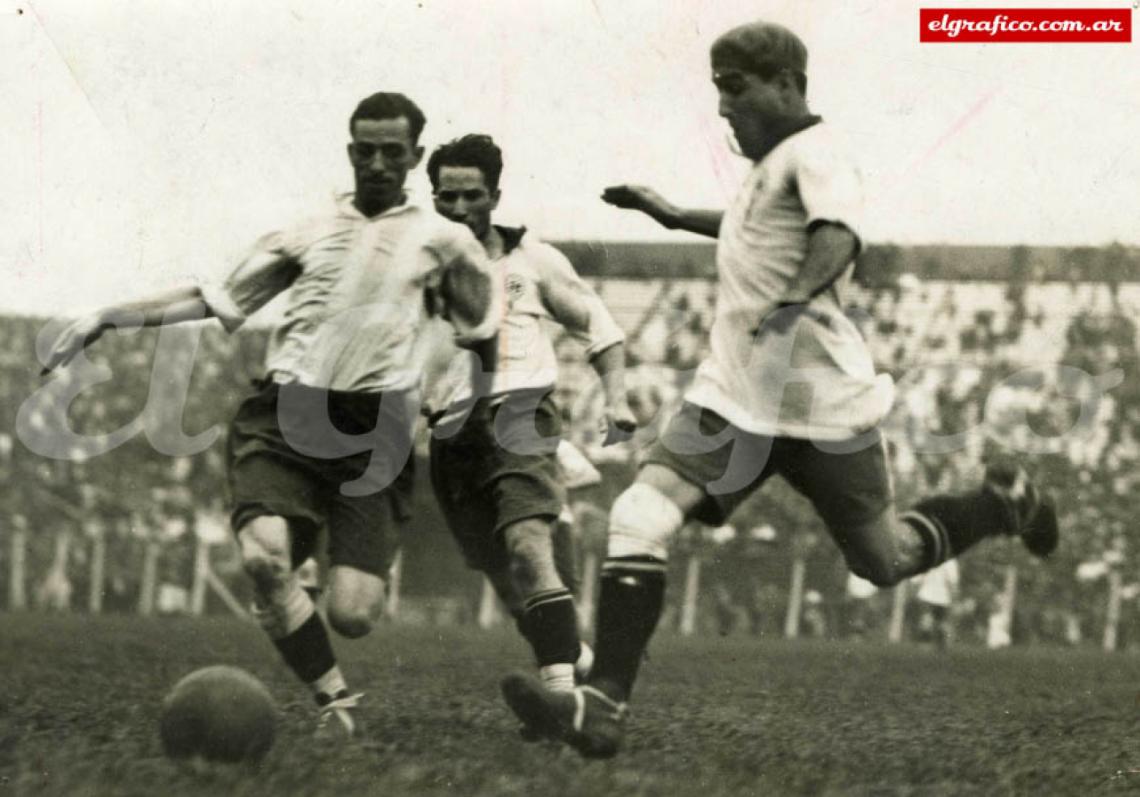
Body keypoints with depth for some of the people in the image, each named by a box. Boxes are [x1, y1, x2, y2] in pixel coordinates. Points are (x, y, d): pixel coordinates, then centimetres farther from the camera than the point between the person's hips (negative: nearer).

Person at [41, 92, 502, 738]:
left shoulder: (442, 241, 12)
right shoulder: (309, 234, 18)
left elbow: (484, 334, 21)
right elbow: (218, 300, 20)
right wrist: (112, 318, 13)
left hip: (374, 432, -2)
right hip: (283, 418, 2)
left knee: (352, 617, -14)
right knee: (264, 554, -27)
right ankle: (336, 702, -9)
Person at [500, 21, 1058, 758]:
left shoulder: (814, 153, -12)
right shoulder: (773, 164, 17)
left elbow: (838, 235, -32)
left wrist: (798, 296, -49)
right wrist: (672, 216, 45)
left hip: (815, 399, -8)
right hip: (737, 393, 8)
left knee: (886, 559, 6)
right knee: (640, 519, -10)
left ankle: (1002, 502, 33)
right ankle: (604, 705, -14)